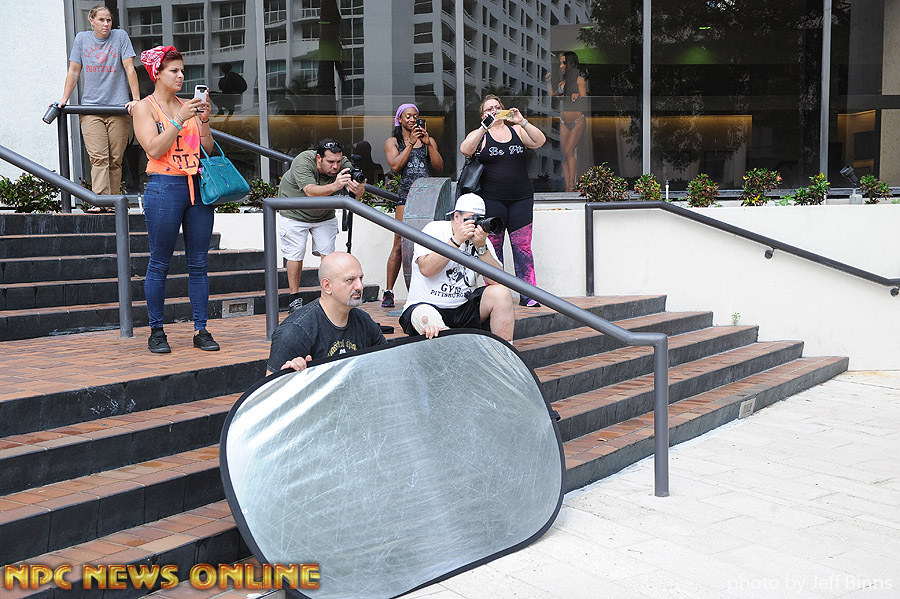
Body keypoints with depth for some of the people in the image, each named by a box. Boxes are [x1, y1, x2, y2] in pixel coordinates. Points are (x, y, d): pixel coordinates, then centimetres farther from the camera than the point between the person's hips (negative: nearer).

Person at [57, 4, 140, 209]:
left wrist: (136, 99, -7)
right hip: (90, 107, 1)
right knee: (98, 157, -13)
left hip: (118, 107, -1)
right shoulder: (82, 38, 13)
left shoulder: (120, 36, 6)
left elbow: (129, 69, 1)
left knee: (115, 160, -1)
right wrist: (64, 99, 13)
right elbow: (74, 71, 16)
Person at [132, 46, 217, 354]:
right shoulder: (145, 107, 2)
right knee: (159, 263, 0)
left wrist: (204, 120, -1)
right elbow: (155, 149, -11)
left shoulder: (186, 106, 15)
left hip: (197, 187, 5)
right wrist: (180, 120, -14)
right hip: (164, 187, -5)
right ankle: (156, 331, 10)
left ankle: (201, 330, 10)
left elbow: (207, 150, 13)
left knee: (198, 263, 5)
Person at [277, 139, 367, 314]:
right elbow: (311, 191, -47)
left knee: (328, 253, -3)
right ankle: (295, 298, 5)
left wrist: (359, 189, -60)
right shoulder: (302, 162, -32)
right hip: (294, 213, -3)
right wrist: (334, 186, -64)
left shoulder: (344, 164, -23)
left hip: (325, 215, 3)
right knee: (295, 255, -4)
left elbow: (358, 190, -36)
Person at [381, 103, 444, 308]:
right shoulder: (392, 142, 15)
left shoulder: (429, 141, 20)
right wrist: (411, 143, -4)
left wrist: (428, 143, -1)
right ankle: (388, 291, 1)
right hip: (407, 195, -2)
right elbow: (395, 166, -3)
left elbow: (439, 168, 9)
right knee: (400, 245, -7)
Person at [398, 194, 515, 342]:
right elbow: (426, 269, -20)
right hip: (428, 306, -4)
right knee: (423, 316, -37)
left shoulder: (481, 238, 7)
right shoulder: (435, 229, -2)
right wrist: (456, 240, -21)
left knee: (501, 293, -18)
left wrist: (481, 247, -16)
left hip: (465, 308, 4)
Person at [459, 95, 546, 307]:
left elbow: (540, 141, -3)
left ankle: (527, 295, 2)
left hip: (521, 198, 2)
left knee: (522, 246, -1)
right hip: (492, 200, -1)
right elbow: (465, 150, -14)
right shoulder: (479, 135, 6)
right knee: (492, 247, 0)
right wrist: (485, 127, -22)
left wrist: (522, 122, -16)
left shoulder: (517, 131, 13)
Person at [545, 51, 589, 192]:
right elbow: (551, 95, 17)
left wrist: (577, 96, -29)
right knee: (564, 155, 0)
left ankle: (572, 186, -14)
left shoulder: (579, 79, -3)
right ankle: (567, 187, 2)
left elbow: (584, 99, -8)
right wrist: (549, 81, 11)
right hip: (564, 122, 6)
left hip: (578, 121, -6)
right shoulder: (562, 83, 15)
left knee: (569, 151, -17)